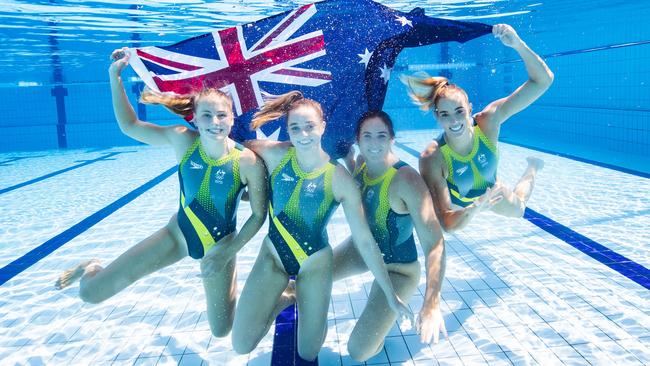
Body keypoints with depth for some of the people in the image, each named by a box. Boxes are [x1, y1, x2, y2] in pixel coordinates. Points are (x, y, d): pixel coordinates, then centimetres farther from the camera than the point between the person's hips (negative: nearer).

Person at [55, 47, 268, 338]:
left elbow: (258, 215, -13)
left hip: (219, 245, -1)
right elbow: (129, 126, -5)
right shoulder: (182, 139, -16)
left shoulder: (247, 161, -23)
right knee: (91, 294, -3)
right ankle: (92, 270, 37)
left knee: (221, 331, 12)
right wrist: (115, 76, -12)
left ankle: (227, 283, 43)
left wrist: (227, 251, -17)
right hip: (178, 234, 2)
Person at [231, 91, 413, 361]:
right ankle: (282, 300, 27)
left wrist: (391, 295, -11)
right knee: (241, 346, 0)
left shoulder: (340, 179, -18)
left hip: (314, 264, -1)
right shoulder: (274, 154, -14)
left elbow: (365, 241, -14)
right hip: (272, 256, 2)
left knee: (309, 353, 8)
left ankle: (308, 305, 38)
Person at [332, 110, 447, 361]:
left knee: (360, 352, -11)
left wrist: (431, 304, -53)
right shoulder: (361, 163, -12)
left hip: (397, 267, -6)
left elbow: (434, 243, -40)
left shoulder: (407, 180, -33)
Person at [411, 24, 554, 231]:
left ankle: (532, 167, 61)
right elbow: (447, 224, -45)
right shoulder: (432, 158, -44)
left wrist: (518, 44, -56)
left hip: (489, 190, 3)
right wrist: (476, 207, -64)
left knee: (517, 210, 33)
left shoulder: (488, 121, -36)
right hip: (455, 202, -3)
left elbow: (543, 81, -40)